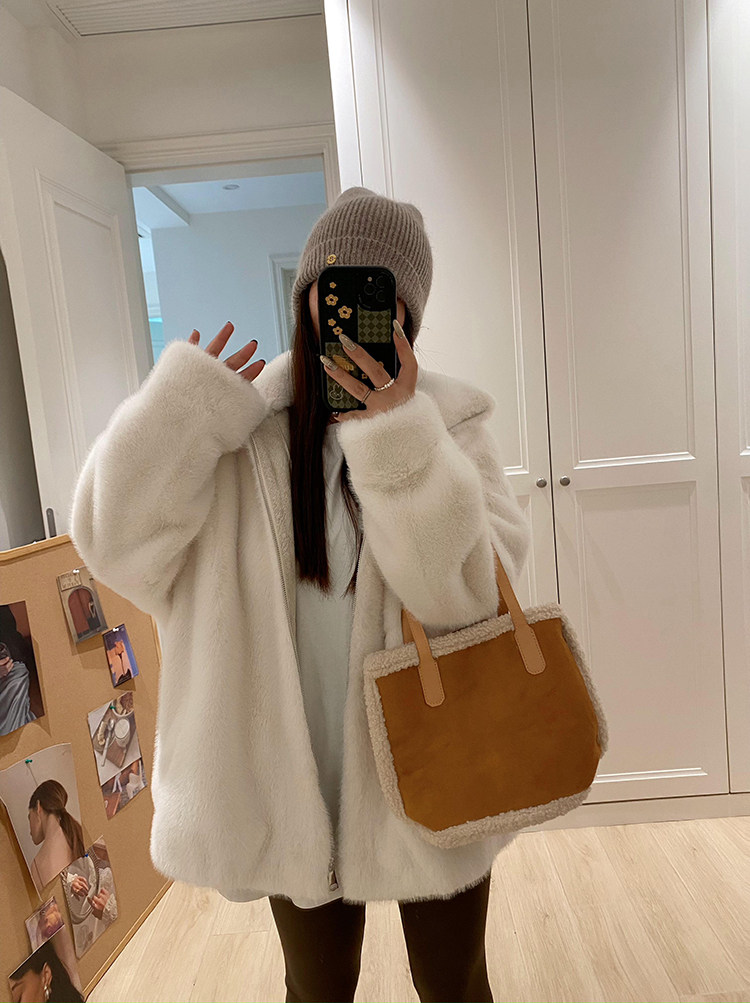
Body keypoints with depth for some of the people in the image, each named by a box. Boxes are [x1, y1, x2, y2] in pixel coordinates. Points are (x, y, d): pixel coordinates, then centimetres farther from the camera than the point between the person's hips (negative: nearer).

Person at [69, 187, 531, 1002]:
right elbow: (117, 543, -12)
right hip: (292, 781, 1)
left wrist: (397, 436, -29)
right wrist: (184, 405, -18)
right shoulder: (241, 424, -6)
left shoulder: (448, 422, -8)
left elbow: (469, 590, -20)